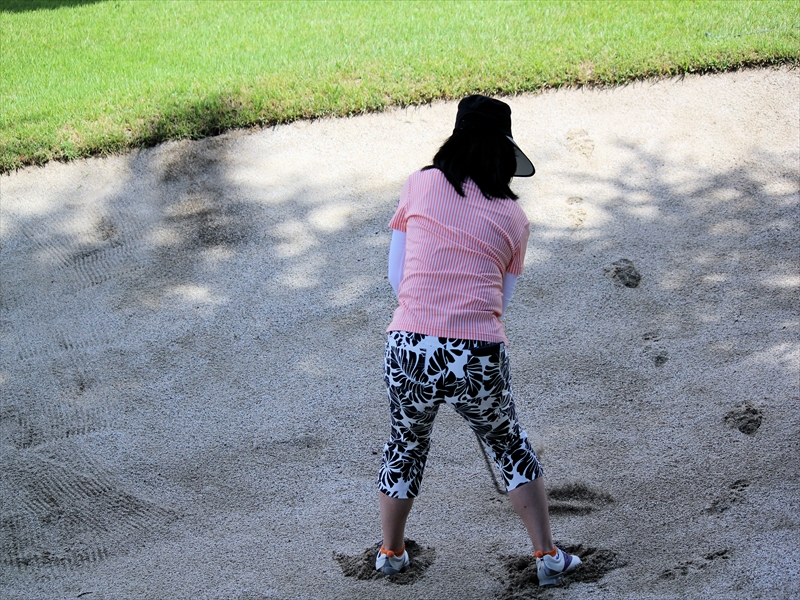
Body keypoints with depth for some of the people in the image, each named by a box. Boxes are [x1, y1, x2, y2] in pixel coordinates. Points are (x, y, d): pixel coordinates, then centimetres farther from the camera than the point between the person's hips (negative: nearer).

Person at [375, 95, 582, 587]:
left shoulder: (420, 185, 4)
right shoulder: (513, 217, 7)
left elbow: (397, 276, 9)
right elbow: (502, 296, 12)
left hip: (409, 349, 0)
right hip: (479, 357, 0)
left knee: (405, 444, 26)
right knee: (510, 445, 25)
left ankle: (391, 553, 42)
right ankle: (548, 556, 31)